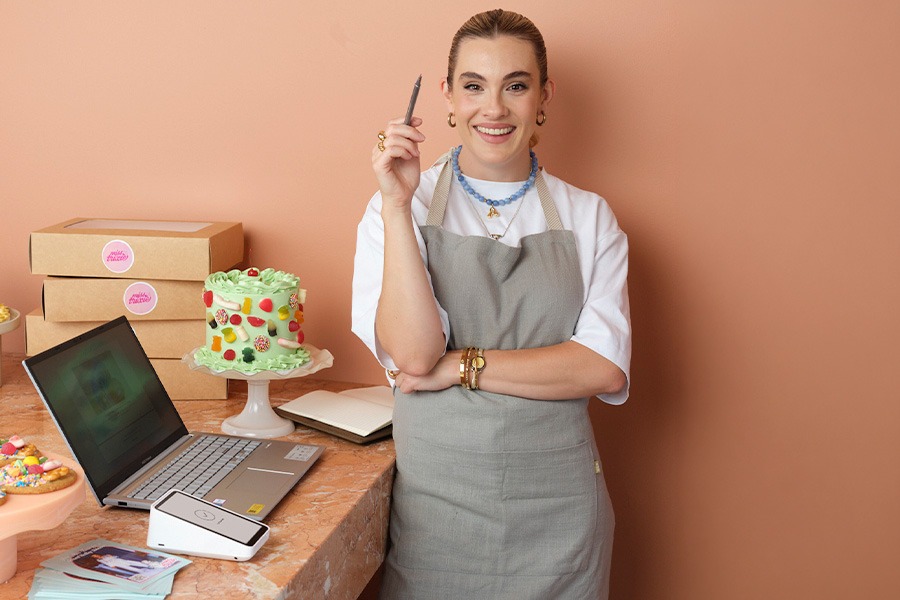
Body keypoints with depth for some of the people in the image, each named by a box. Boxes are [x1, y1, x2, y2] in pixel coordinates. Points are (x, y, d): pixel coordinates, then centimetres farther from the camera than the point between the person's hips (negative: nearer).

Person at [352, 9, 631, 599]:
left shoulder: (588, 217, 3)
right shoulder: (396, 209, 0)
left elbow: (606, 368, -8)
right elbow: (412, 354, -14)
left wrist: (462, 366, -12)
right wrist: (398, 205, -17)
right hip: (436, 500, -1)